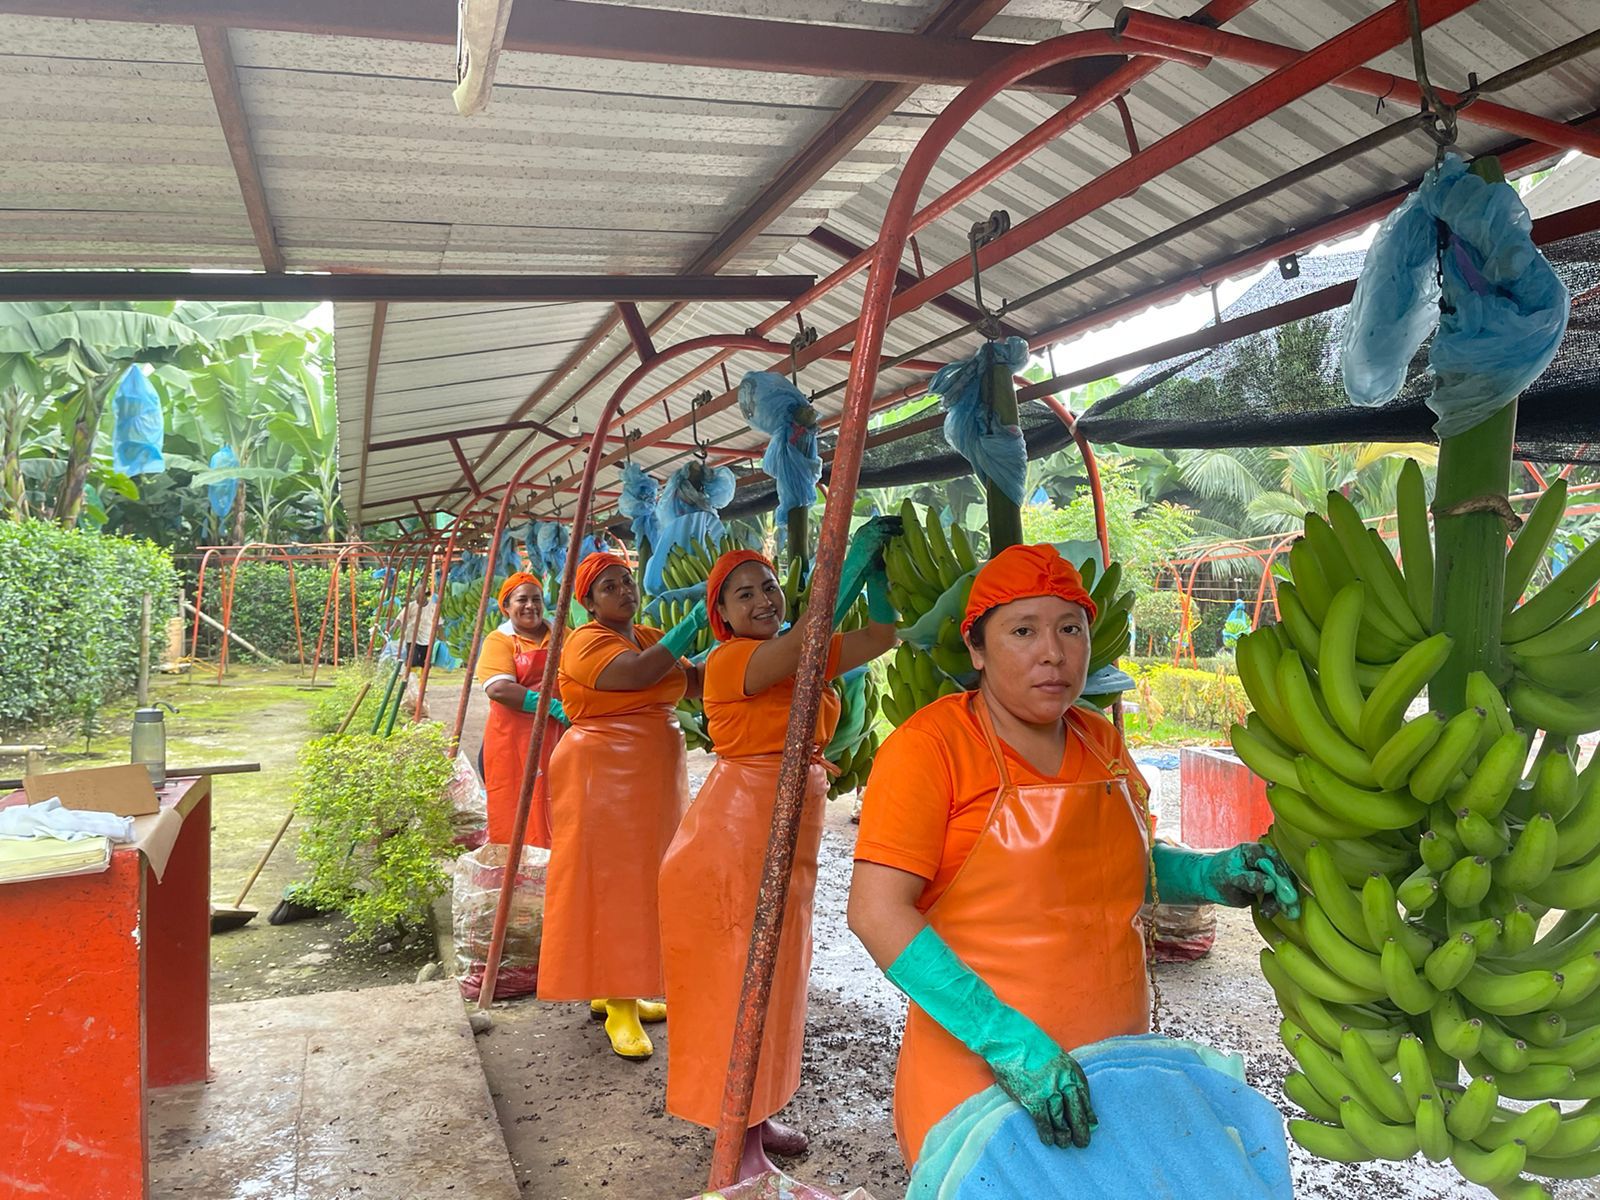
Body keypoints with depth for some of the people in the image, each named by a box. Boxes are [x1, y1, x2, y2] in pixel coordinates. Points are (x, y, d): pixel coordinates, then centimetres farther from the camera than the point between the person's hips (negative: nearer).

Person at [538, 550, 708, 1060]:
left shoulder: (653, 638, 13)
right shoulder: (586, 641, -10)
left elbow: (697, 682, 6)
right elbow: (636, 673, -27)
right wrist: (692, 624, -23)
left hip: (654, 777, 8)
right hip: (602, 774, -8)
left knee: (641, 880, 12)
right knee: (609, 882, -4)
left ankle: (620, 990, 25)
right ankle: (619, 1009, 4)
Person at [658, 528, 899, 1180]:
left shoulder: (806, 657, 10)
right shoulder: (729, 659, -13)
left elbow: (880, 634, 4)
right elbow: (802, 642, -28)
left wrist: (877, 568, -6)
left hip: (791, 830, 8)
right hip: (737, 831, -8)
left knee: (776, 974, 16)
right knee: (737, 979, 0)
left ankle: (757, 1115, 31)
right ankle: (740, 1144, 12)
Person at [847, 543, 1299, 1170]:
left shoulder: (1100, 742, 5)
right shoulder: (929, 746, -15)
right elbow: (878, 913, -22)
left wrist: (1209, 874, -2)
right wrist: (1006, 1039, -28)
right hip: (979, 1068, -6)